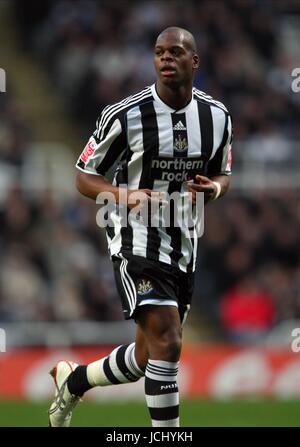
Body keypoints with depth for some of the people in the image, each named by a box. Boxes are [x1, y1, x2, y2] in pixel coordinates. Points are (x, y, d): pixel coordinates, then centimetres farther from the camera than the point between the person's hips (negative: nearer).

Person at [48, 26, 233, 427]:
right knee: (166, 342, -20)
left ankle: (72, 381, 40)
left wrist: (215, 189, -9)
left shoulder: (217, 116, 2)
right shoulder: (125, 115, -13)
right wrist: (127, 196, -25)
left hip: (185, 245, 6)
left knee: (147, 358, 14)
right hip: (138, 241, -6)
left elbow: (222, 173, 17)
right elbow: (85, 177, -5)